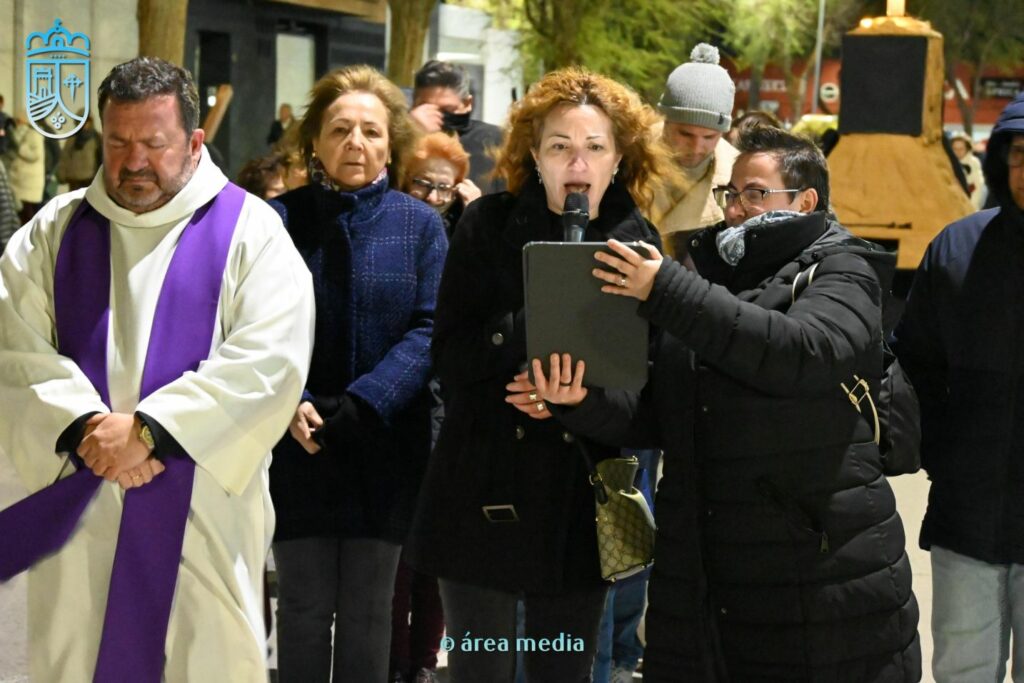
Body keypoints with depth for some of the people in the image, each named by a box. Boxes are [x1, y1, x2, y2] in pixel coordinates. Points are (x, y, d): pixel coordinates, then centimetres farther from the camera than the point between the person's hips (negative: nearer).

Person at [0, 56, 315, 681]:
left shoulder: (249, 232, 0)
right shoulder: (55, 230, 9)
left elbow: (272, 360, -13)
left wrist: (148, 429, -18)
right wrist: (86, 428, -18)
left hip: (203, 518, -2)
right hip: (80, 515, 3)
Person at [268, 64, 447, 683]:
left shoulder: (421, 225, 2)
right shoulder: (279, 219, -1)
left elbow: (429, 330, -6)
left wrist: (363, 404, -17)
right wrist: (289, 405, -20)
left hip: (386, 445, 1)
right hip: (299, 445, -1)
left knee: (368, 612, 8)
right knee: (305, 605, 4)